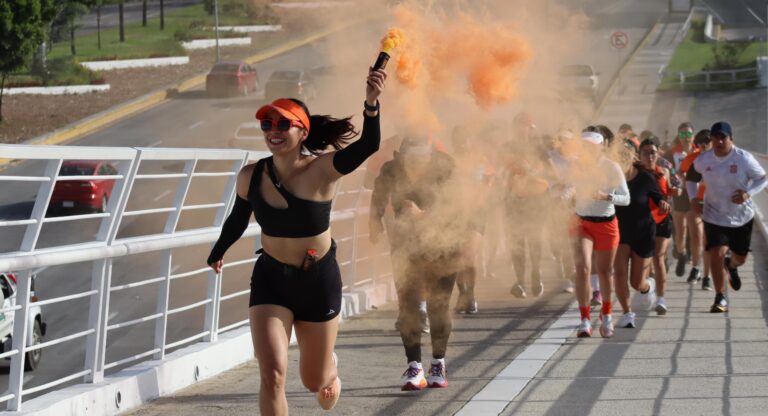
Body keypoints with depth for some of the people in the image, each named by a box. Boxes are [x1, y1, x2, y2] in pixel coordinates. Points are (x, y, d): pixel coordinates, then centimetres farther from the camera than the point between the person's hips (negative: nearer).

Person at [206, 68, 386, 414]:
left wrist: (371, 104, -55)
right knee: (272, 376, -18)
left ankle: (329, 368, 59)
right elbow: (237, 222, 10)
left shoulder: (321, 169, -19)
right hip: (271, 280, 1)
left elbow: (367, 146, -37)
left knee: (315, 381, 18)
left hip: (319, 281, -1)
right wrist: (217, 255, 27)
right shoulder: (251, 176, -10)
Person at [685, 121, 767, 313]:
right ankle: (720, 298, -4)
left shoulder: (744, 158, -15)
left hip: (742, 217, 0)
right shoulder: (703, 160, -7)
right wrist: (693, 198, -4)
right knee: (717, 254, -16)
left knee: (740, 257, 15)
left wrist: (748, 193, -22)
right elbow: (691, 178, 12)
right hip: (714, 216, 0)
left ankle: (731, 266, 54)